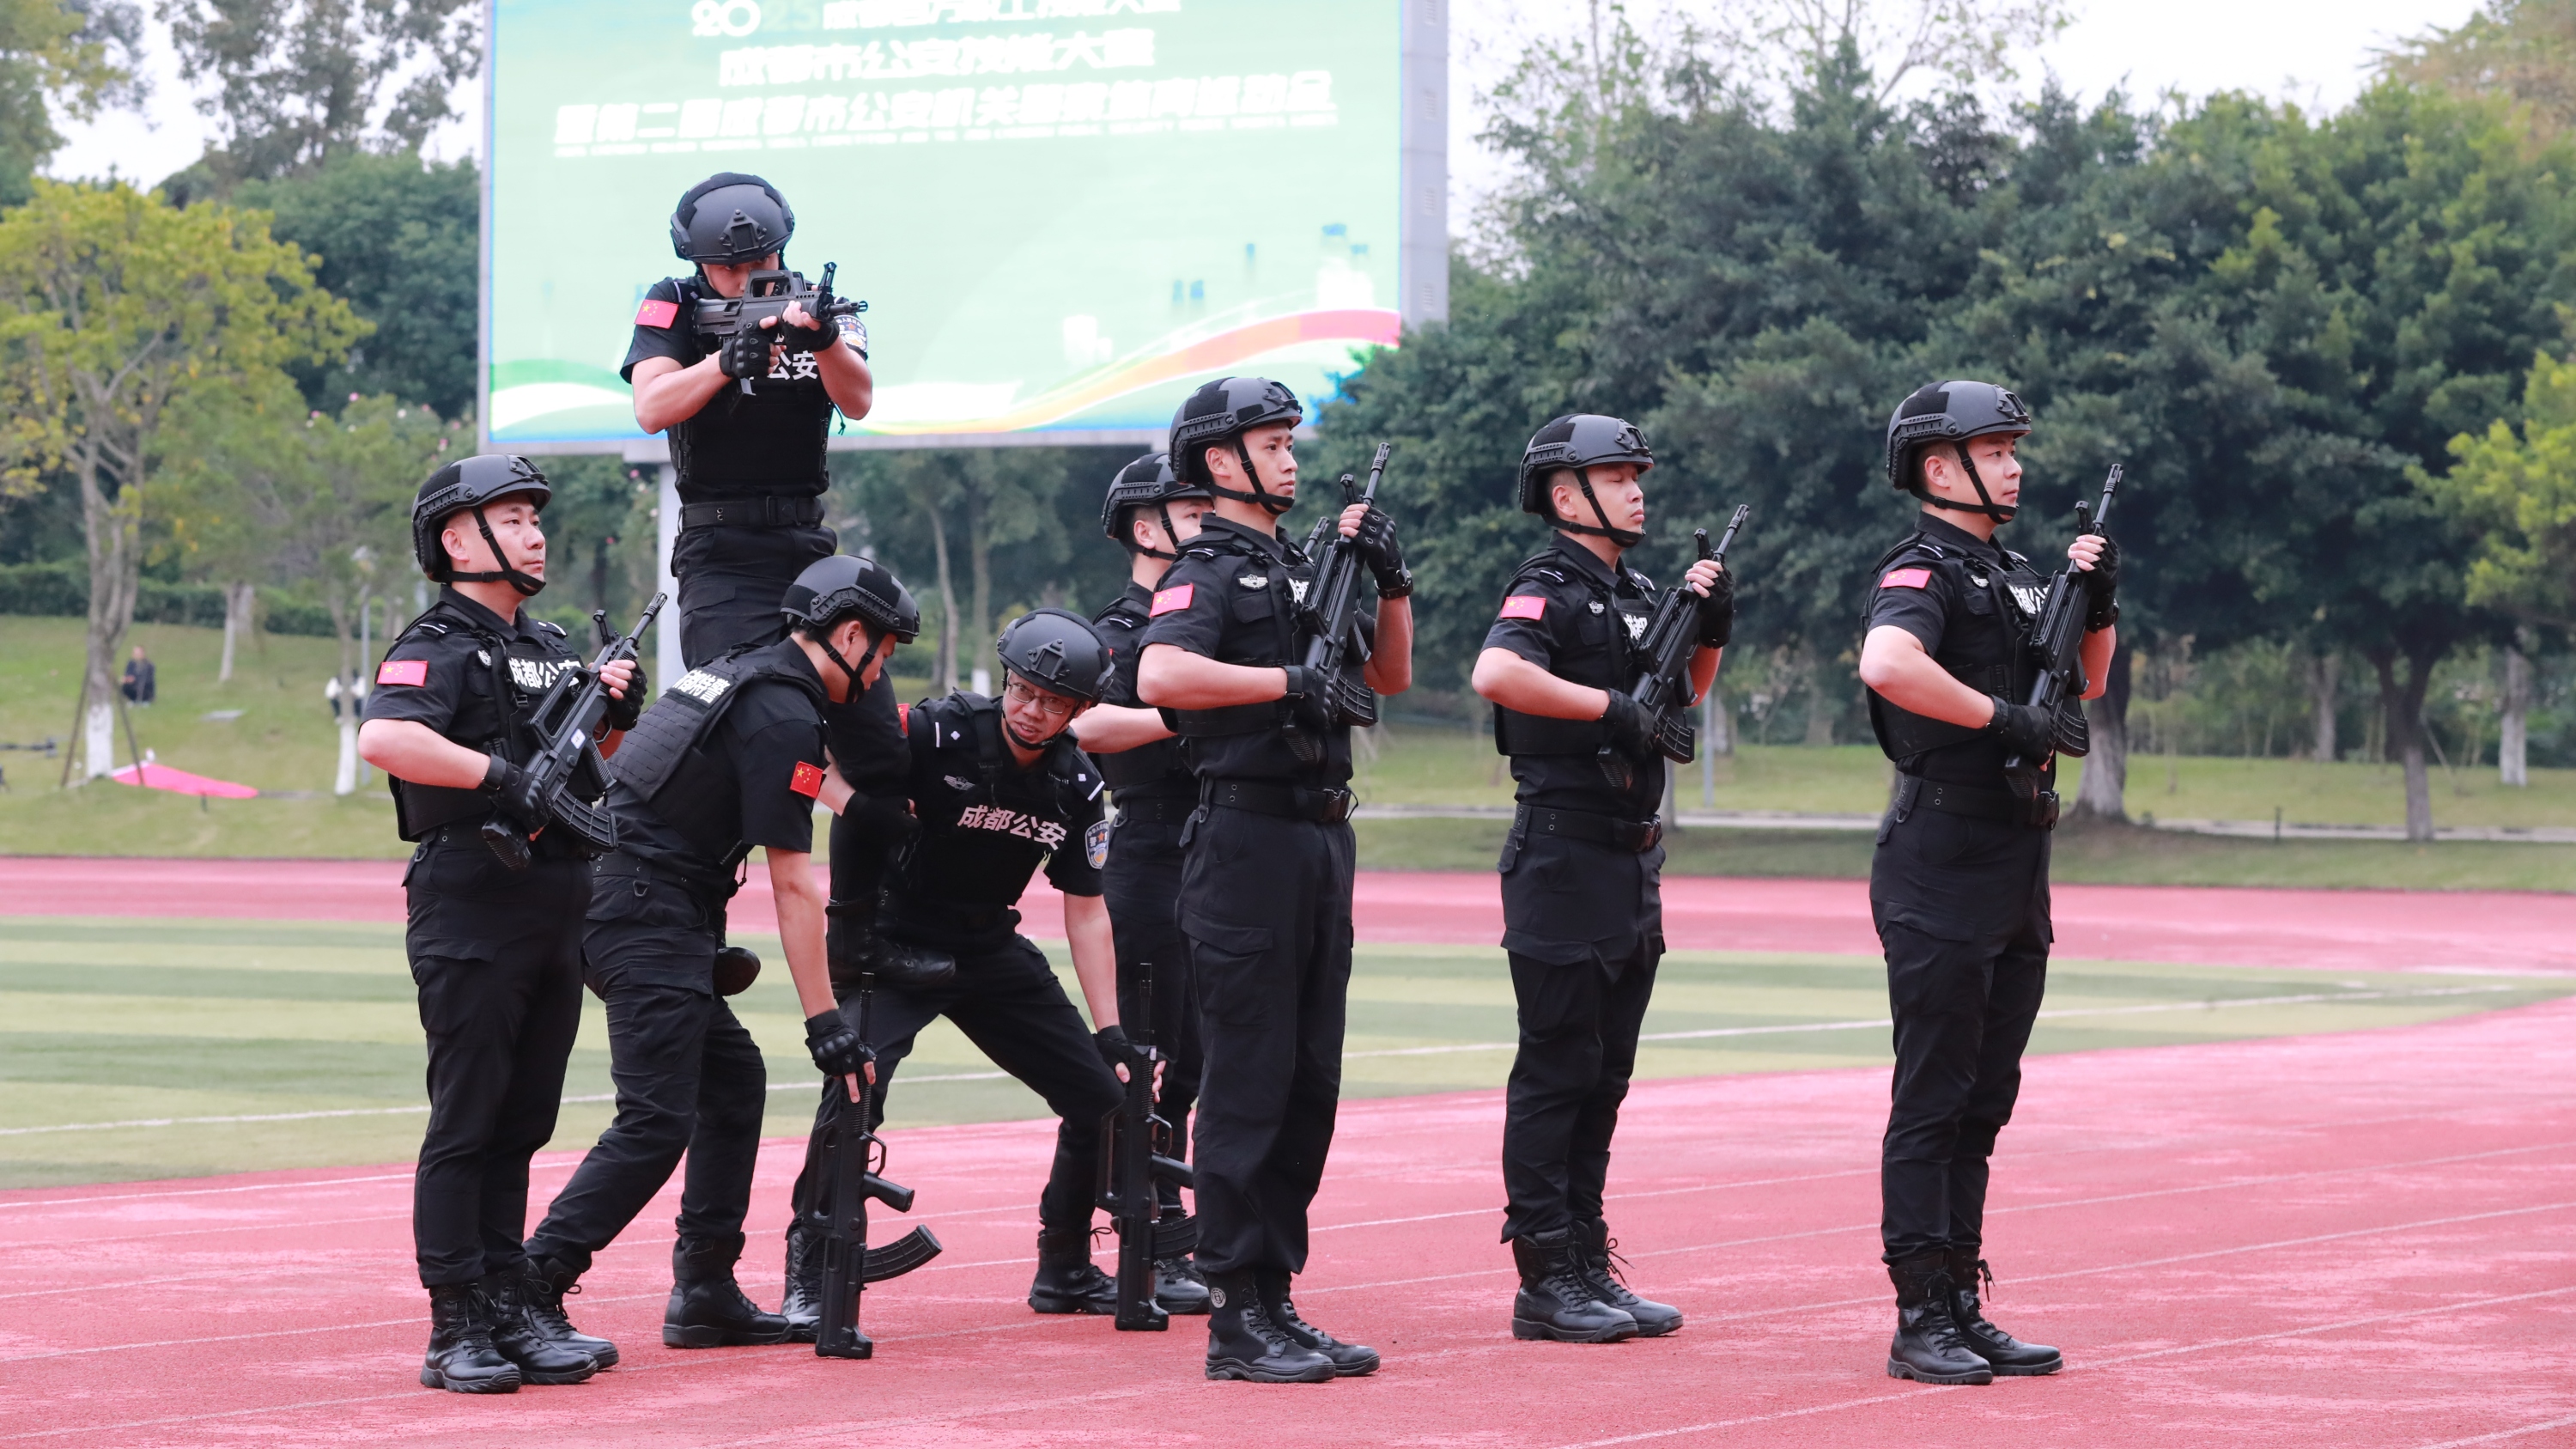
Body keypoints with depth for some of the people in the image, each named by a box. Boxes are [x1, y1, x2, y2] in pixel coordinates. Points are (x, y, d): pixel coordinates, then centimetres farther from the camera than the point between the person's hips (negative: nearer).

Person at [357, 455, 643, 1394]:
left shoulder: (550, 650, 18)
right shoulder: (439, 647, -8)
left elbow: (594, 774, 24)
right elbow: (382, 737, -26)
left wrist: (617, 717, 5)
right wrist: (499, 773, -25)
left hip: (556, 913, 8)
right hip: (469, 916, -8)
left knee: (521, 1125, 10)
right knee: (465, 1124, -6)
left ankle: (513, 1312, 15)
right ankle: (457, 1333, -5)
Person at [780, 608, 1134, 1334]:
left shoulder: (1075, 787, -3)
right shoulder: (940, 734, -20)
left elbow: (1086, 913, 3)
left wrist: (1110, 1032, -2)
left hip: (989, 953, 6)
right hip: (891, 941, -6)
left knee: (1103, 1095, 5)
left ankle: (1064, 1272, 26)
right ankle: (811, 1278, -17)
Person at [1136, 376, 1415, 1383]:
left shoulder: (1302, 570, 19)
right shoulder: (1210, 571, -7)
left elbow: (1390, 676, 24)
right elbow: (1161, 675, -26)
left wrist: (1391, 582, 10)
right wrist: (1293, 682, -23)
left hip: (1319, 843, 9)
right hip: (1247, 838, -9)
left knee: (1309, 1084, 10)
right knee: (1248, 1083, -7)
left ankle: (1277, 1300, 16)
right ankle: (1236, 1320, -5)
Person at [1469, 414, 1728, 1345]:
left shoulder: (1634, 594, 15)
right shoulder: (1549, 590, -11)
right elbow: (1496, 673, -31)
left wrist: (1709, 631, 9)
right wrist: (1606, 705, -26)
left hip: (1630, 866, 9)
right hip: (1564, 858, -9)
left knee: (1604, 1075, 12)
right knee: (1557, 1071, -5)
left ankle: (1588, 1265, 17)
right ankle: (1544, 1280, -1)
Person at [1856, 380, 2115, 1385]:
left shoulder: (2013, 575, 17)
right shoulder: (1922, 572, -11)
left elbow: (2084, 684, 26)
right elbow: (1887, 663, -31)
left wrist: (2099, 606, 8)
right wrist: (2006, 718, -26)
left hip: (2014, 879, 9)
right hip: (1941, 876, -9)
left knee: (1982, 1105, 12)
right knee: (1931, 1105, -6)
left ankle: (1962, 1310, 17)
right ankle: (1921, 1322, -4)